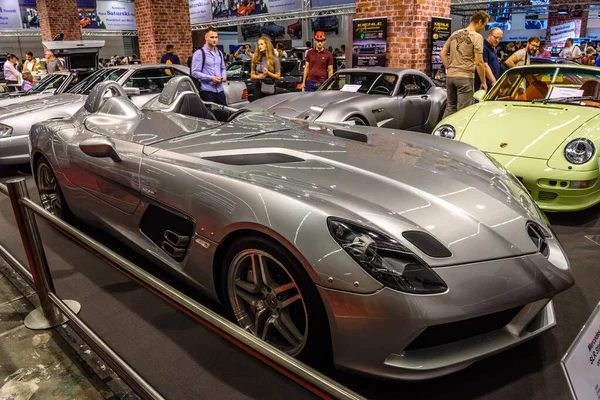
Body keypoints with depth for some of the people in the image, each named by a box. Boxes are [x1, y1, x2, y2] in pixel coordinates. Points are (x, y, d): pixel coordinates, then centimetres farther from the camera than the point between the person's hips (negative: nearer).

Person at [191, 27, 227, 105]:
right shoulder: (199, 53, -6)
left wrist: (224, 76, 2)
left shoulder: (219, 53, 16)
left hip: (220, 90, 7)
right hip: (207, 91, -6)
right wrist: (210, 78, -19)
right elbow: (195, 72, -11)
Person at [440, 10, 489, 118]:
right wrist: (483, 82, -3)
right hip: (465, 77, -6)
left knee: (450, 107, 15)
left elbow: (442, 54, 13)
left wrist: (449, 69, 15)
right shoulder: (477, 37, -7)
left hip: (450, 76, 6)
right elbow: (479, 62, -11)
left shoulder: (455, 34, 12)